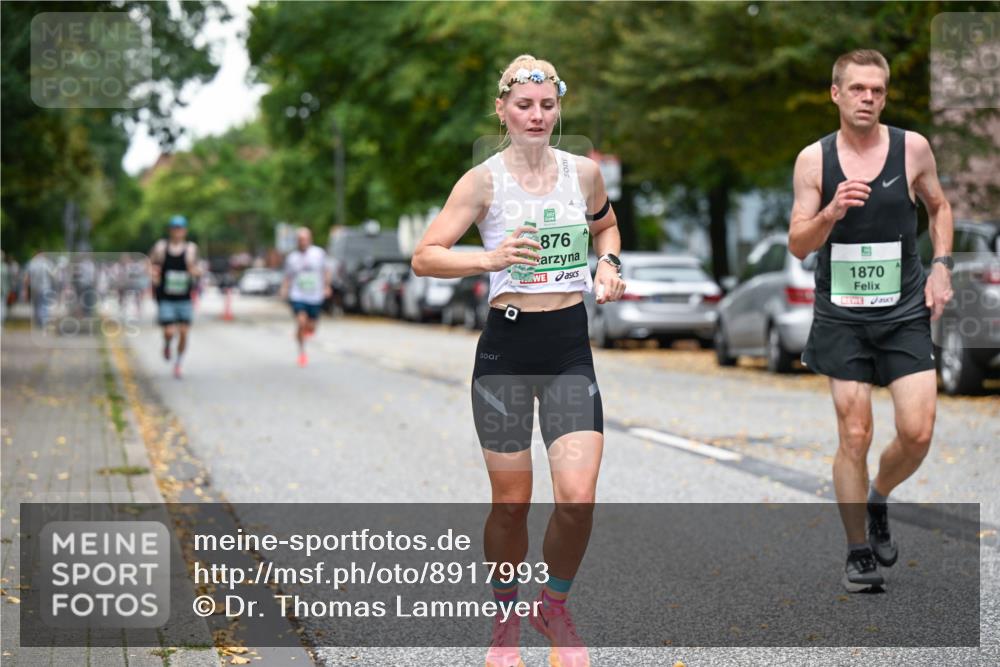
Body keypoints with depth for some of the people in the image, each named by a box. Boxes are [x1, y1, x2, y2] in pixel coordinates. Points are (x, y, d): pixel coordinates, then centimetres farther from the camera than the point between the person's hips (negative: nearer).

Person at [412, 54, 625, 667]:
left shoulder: (585, 172, 5)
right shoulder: (484, 181, -4)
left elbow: (606, 226, 26)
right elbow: (424, 257, -9)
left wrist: (608, 263, 6)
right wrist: (489, 259, -25)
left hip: (571, 350, 2)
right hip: (507, 348, -2)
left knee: (578, 497, -10)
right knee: (511, 503, 4)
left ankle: (554, 606, 16)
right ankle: (507, 618, 27)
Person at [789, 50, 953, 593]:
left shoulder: (912, 148, -2)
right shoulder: (813, 159, -4)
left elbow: (939, 206, 16)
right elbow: (798, 245, -5)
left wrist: (941, 266, 3)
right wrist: (832, 212, -24)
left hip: (905, 312, 1)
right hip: (842, 314, -1)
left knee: (918, 433, -7)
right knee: (854, 436, -2)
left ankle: (877, 498, 25)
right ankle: (859, 553, 13)